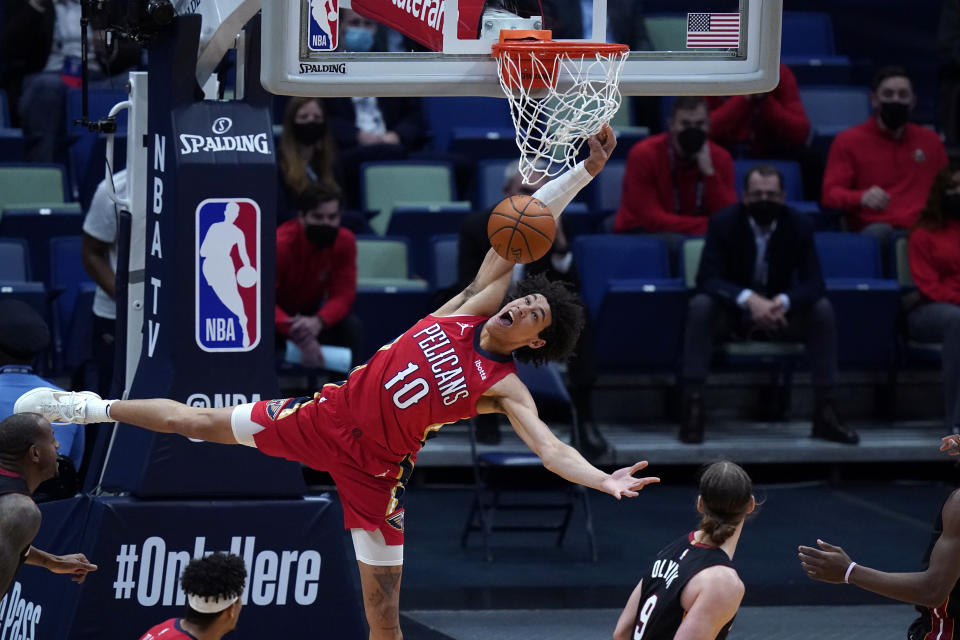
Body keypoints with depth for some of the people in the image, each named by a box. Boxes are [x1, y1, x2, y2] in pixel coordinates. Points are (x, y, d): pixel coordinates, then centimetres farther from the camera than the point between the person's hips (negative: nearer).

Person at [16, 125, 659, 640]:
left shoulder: (505, 389, -15)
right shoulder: (473, 306, -6)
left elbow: (551, 447, -27)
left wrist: (604, 480, -47)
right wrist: (586, 170, -15)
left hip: (374, 468, -3)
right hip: (332, 413, 3)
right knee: (198, 421, 12)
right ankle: (94, 408, 34)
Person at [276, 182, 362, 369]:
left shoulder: (344, 241, -16)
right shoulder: (281, 244, -29)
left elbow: (343, 295, -17)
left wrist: (318, 322, -42)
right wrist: (300, 337, -49)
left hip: (310, 314, 4)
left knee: (351, 325, -25)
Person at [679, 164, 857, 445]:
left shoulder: (799, 225, -8)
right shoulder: (724, 222, -14)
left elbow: (814, 283, -14)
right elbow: (707, 279, -23)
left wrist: (783, 301, -38)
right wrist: (750, 299, -42)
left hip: (779, 310, 2)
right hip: (732, 310, -2)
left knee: (822, 309, -25)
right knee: (700, 306, -34)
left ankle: (825, 413, -22)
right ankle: (693, 406, -35)